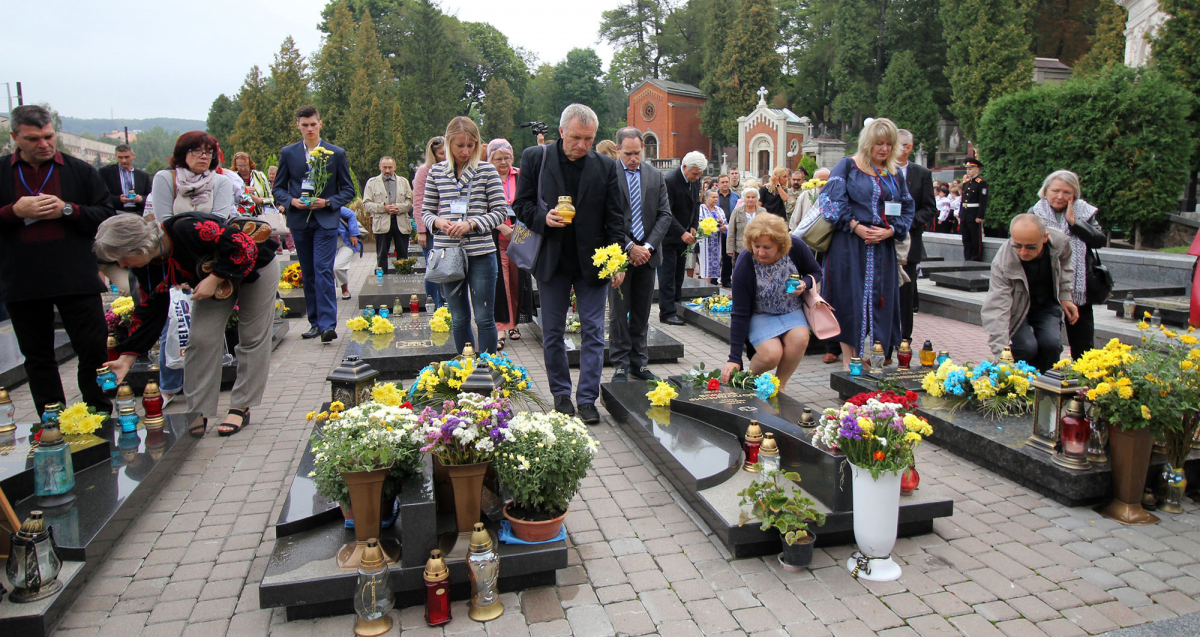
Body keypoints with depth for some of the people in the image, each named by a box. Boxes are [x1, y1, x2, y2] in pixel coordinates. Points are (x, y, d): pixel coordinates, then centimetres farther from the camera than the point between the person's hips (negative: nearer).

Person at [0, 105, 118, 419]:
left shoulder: (80, 171, 5)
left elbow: (107, 216, 1)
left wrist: (67, 210, -12)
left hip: (77, 281, -2)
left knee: (95, 351, -1)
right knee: (38, 358, 10)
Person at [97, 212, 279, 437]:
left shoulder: (189, 229, -38)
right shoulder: (147, 267, -13)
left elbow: (245, 247, -33)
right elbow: (149, 313, -5)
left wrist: (214, 279, -32)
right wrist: (126, 358, -10)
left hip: (254, 265, -6)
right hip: (211, 280, 7)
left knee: (252, 338, -4)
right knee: (201, 339, -4)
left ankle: (241, 408, 7)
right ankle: (198, 414, 4)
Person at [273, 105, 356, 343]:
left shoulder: (337, 153, 3)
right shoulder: (287, 153, 8)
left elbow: (348, 190, 4)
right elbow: (279, 188, 11)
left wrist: (328, 202, -12)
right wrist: (291, 201, -10)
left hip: (326, 221, -3)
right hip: (299, 221, 3)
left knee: (323, 270, -14)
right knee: (308, 274, 8)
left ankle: (327, 324, -16)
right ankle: (315, 322, 16)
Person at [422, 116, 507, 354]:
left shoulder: (487, 170, 0)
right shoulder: (436, 171, 8)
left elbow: (501, 211, -1)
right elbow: (426, 211, 13)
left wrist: (472, 224, -15)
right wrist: (438, 222, -10)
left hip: (481, 253, -2)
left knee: (484, 318, 2)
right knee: (459, 319, 12)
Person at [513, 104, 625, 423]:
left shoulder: (606, 166, 1)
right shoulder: (535, 158, 0)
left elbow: (615, 218, 2)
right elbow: (520, 204, 3)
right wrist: (543, 218, -17)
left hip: (592, 261, 0)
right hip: (552, 261, 0)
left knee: (593, 331, 0)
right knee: (553, 333, 9)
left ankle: (587, 398, 9)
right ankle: (561, 394, 24)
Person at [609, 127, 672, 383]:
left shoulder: (655, 175, 9)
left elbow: (665, 214, 7)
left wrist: (649, 246, -6)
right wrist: (629, 247, -13)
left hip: (647, 253, 4)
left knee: (642, 312, 10)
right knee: (619, 311, 1)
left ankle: (639, 362, 19)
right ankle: (621, 364, 10)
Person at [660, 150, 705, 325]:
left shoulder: (695, 181, 4)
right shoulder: (670, 181, -20)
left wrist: (693, 227, 4)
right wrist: (682, 233, -27)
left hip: (684, 235, 7)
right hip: (668, 236, -7)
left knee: (679, 273, 11)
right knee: (667, 274, -4)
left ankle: (677, 305, 18)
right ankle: (667, 312, -1)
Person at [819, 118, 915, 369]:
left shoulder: (894, 174, 14)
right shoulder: (847, 166, 1)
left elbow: (907, 209, 13)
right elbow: (832, 200, -8)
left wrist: (890, 231, -6)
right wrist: (856, 226, -15)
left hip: (883, 247, 5)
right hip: (850, 246, -4)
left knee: (879, 301, 3)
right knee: (850, 301, -4)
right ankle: (848, 361, 4)